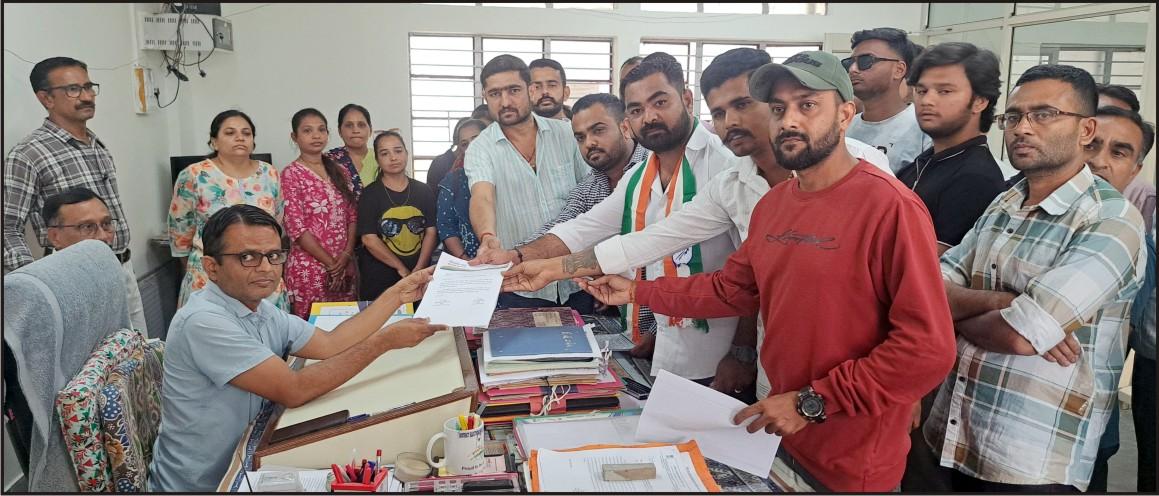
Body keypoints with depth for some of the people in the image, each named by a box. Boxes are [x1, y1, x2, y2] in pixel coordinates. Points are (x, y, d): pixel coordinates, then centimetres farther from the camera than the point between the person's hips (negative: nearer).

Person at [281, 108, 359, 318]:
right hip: (309, 268, -5)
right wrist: (330, 263, -11)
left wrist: (346, 255, -6)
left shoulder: (340, 172, 11)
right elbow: (296, 227, -11)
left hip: (345, 266, 5)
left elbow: (353, 216, 8)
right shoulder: (291, 174, -5)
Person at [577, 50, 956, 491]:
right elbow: (732, 290, 14)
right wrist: (637, 291, 9)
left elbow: (928, 347, -23)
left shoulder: (889, 206, -21)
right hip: (780, 434, 7)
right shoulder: (771, 205, 4)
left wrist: (813, 402, -20)